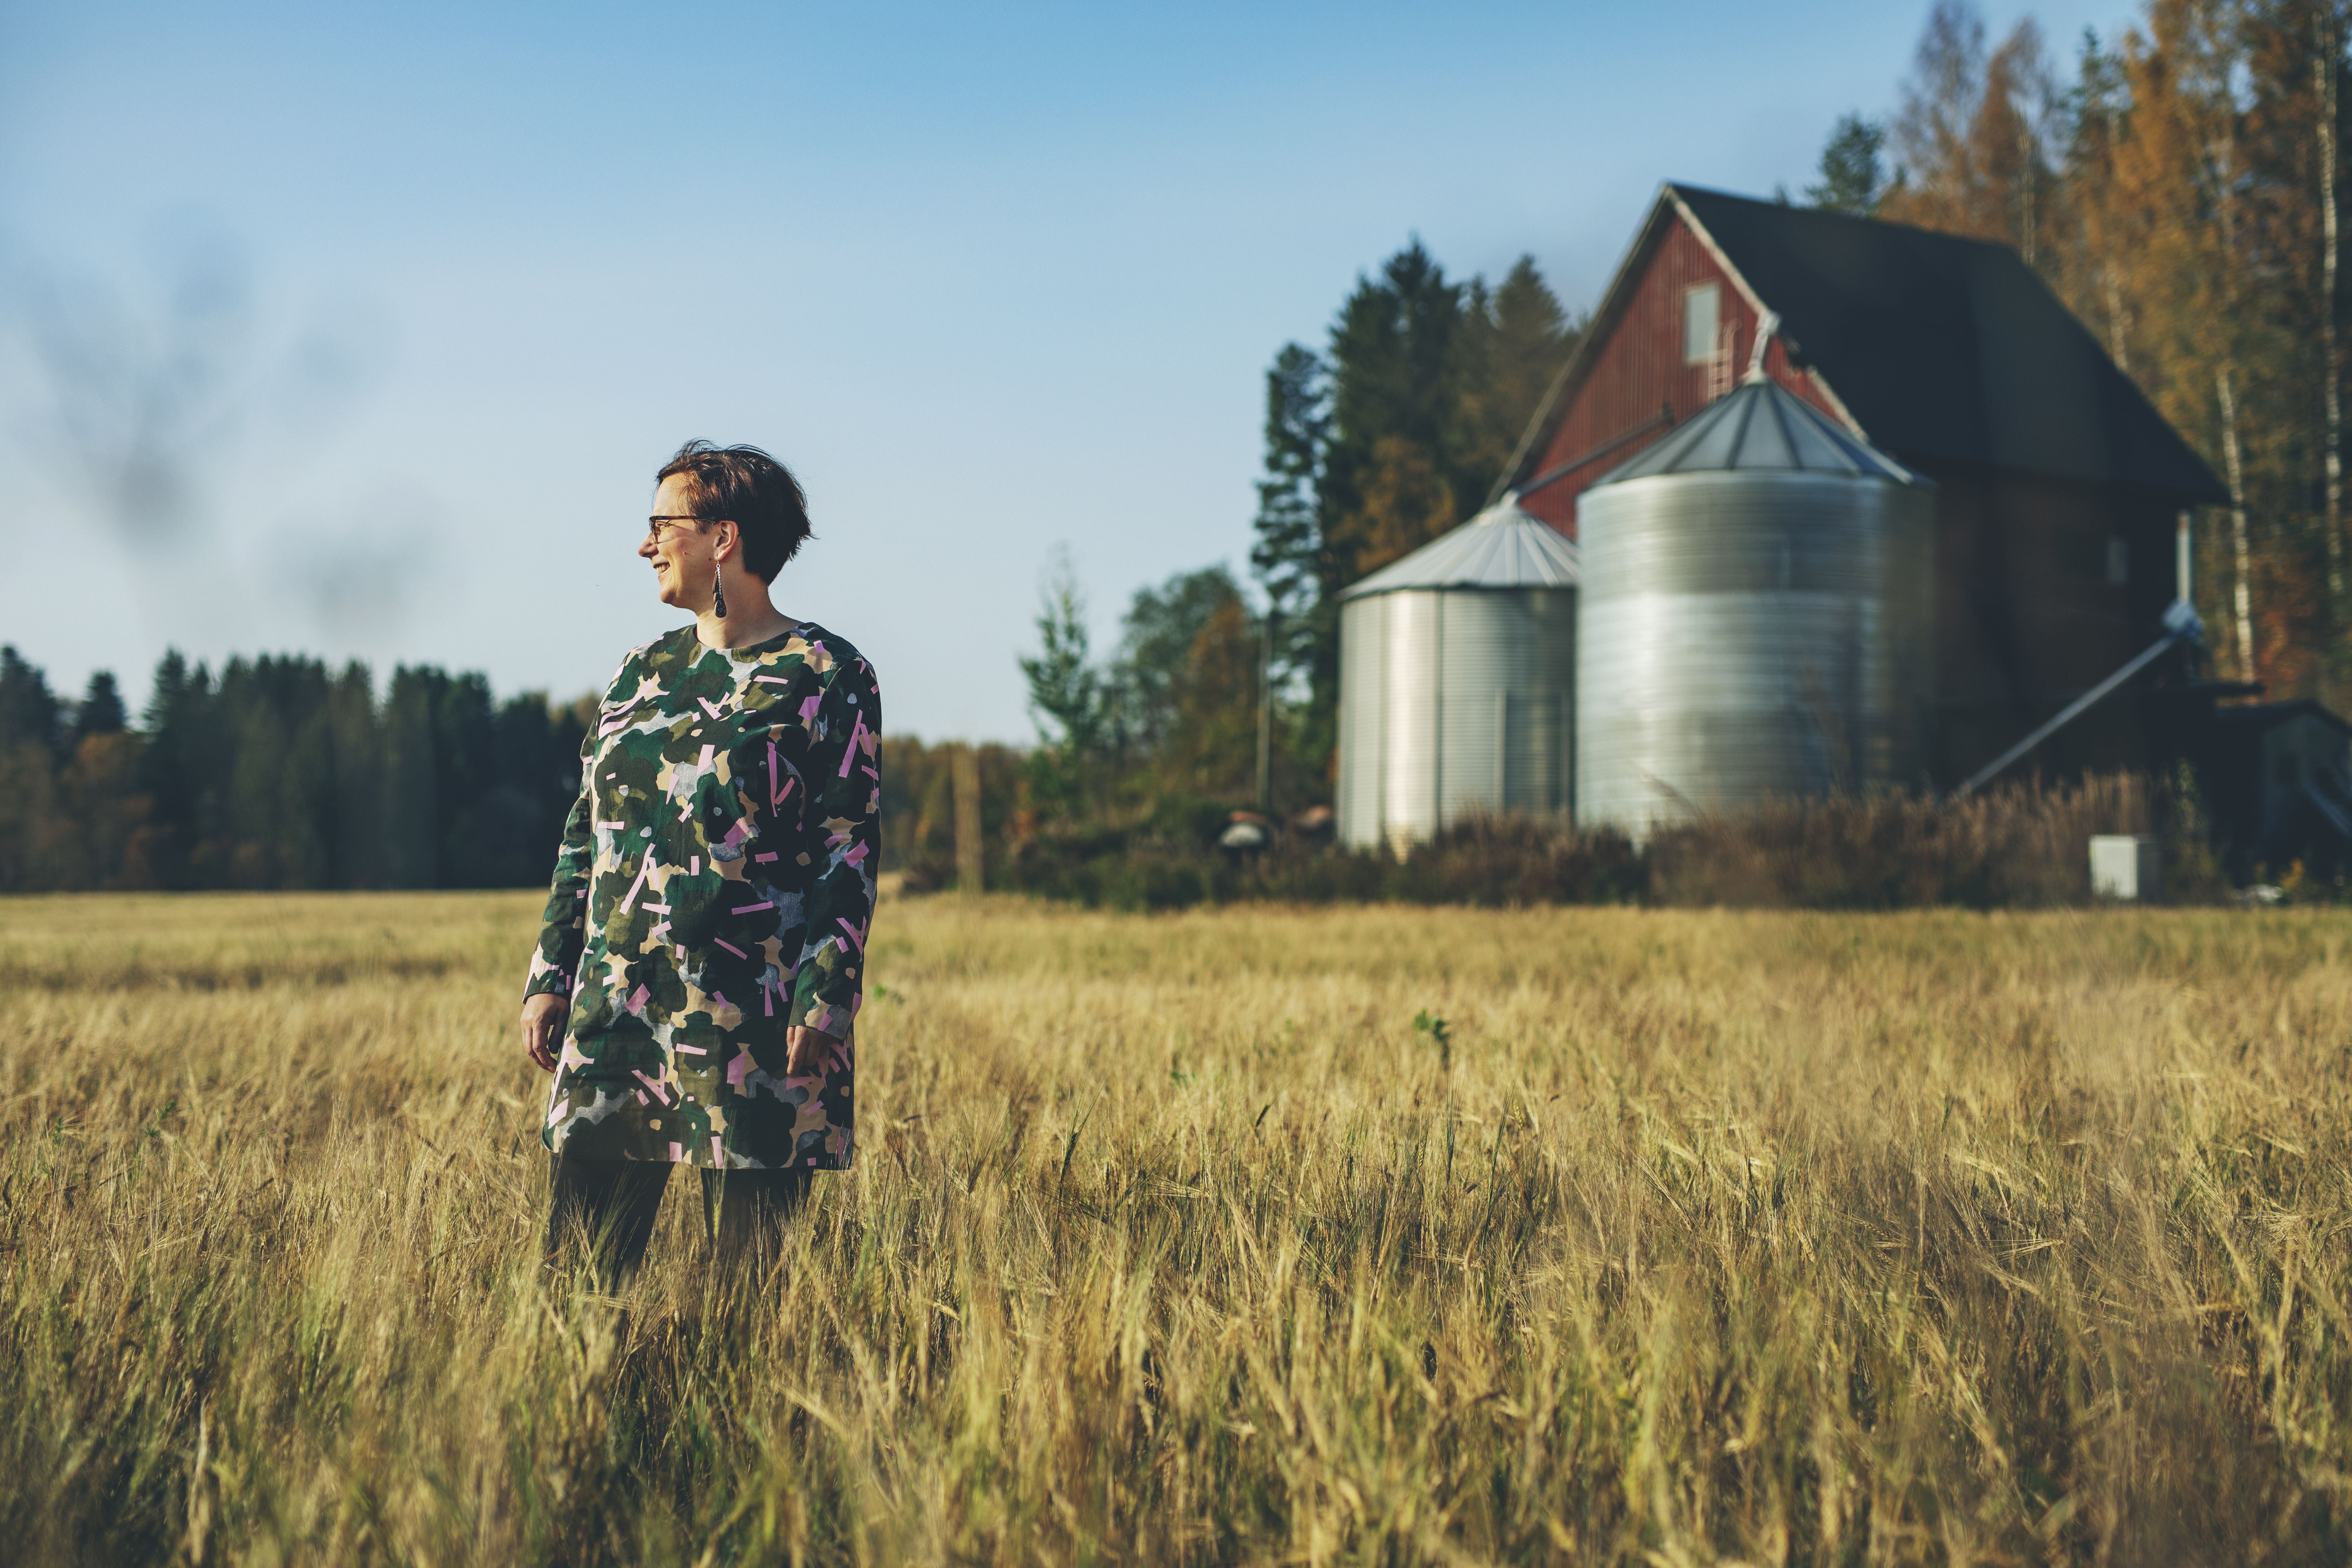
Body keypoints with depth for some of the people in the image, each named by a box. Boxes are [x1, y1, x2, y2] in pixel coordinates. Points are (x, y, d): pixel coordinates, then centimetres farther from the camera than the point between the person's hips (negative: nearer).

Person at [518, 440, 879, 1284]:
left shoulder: (828, 677, -2)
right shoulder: (643, 671, 15)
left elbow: (852, 850, -7)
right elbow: (583, 835, 18)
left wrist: (826, 1002, -15)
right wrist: (551, 977, 11)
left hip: (752, 1015, -5)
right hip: (615, 1004, 6)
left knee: (749, 1271, 0)